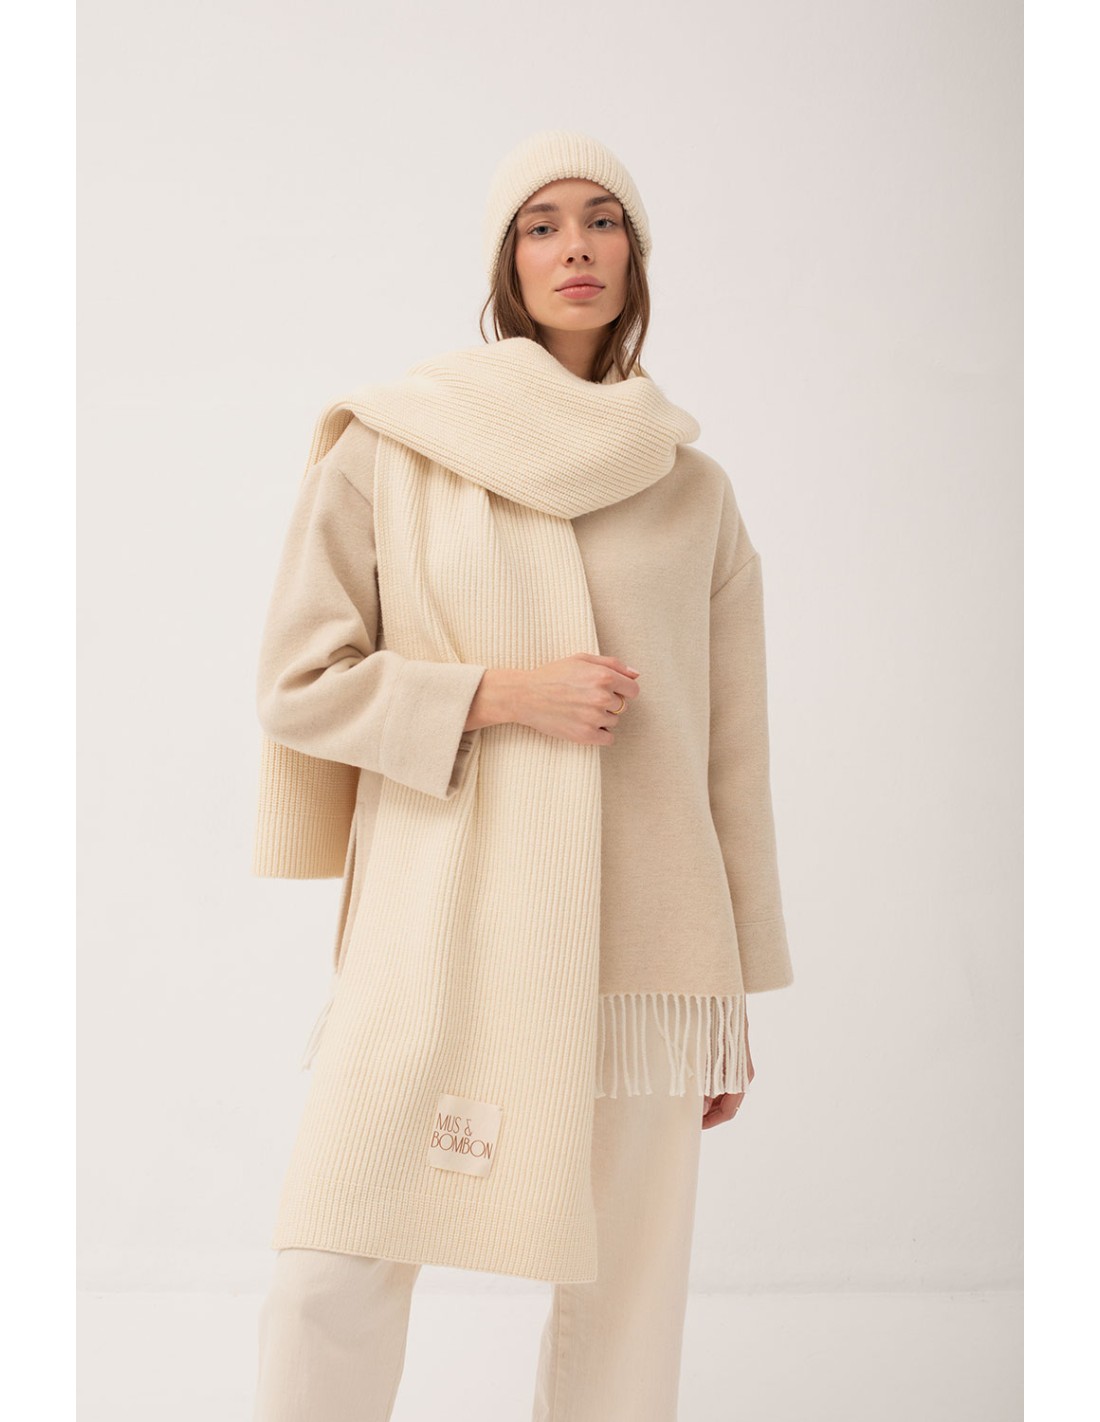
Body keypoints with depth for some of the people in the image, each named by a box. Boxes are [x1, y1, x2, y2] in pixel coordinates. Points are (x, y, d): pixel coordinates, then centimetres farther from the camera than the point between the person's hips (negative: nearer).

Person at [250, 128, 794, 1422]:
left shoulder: (693, 490, 9)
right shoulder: (390, 452, 4)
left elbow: (733, 754, 11)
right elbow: (300, 681, 3)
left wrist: (736, 993, 11)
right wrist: (500, 694, -10)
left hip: (636, 937, 2)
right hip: (438, 929, -1)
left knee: (623, 1299, 4)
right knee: (328, 1283, -8)